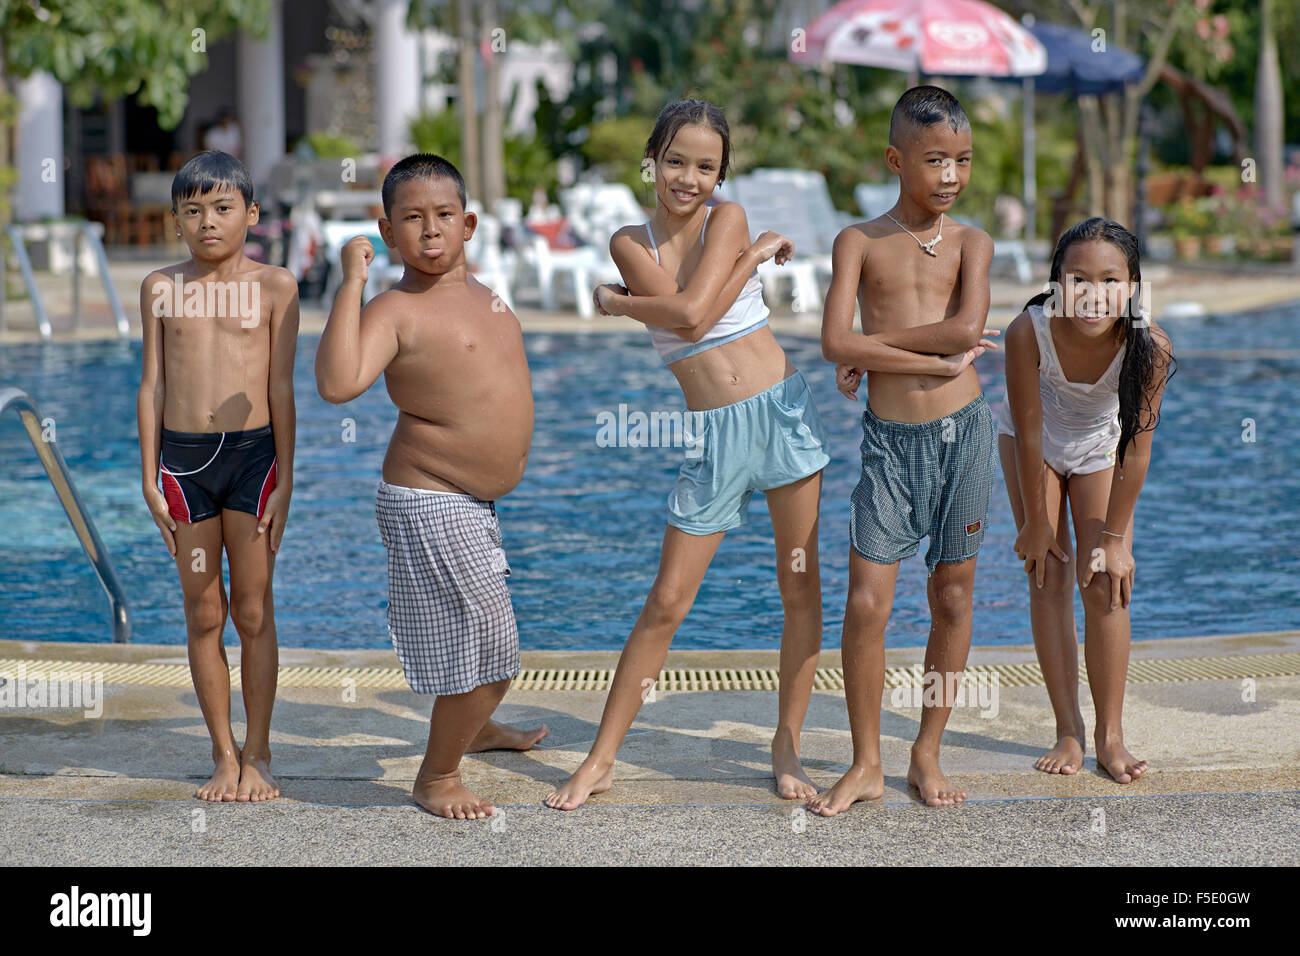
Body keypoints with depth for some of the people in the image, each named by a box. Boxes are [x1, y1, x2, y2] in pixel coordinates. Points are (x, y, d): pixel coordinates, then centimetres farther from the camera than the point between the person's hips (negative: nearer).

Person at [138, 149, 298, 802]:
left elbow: (281, 387, 0)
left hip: (253, 453, -2)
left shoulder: (273, 286, 0)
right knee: (203, 614, 6)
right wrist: (149, 478, 3)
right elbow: (152, 385, 7)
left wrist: (284, 479, -3)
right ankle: (223, 755, 16)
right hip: (183, 456, 2)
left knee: (253, 611, 3)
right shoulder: (161, 288, 6)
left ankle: (257, 753, 14)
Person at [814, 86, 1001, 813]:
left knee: (953, 596, 6)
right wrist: (932, 359, -14)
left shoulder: (971, 242, 5)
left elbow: (966, 327, -13)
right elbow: (836, 343, -10)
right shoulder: (859, 242, 3)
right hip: (889, 436, -1)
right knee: (867, 601, -5)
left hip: (962, 429, 1)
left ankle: (929, 753, 19)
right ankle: (867, 764, 9)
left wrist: (876, 343, -11)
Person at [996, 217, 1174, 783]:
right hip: (1034, 441, 0)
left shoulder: (1149, 345, -36)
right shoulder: (1029, 332, -37)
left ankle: (1110, 736, 5)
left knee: (1105, 585, -4)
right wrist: (1035, 522, -15)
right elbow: (1029, 435, -25)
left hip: (1101, 445, 0)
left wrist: (1114, 536, -17)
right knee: (1049, 576, -3)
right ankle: (1068, 731, 4)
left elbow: (1136, 449, -24)